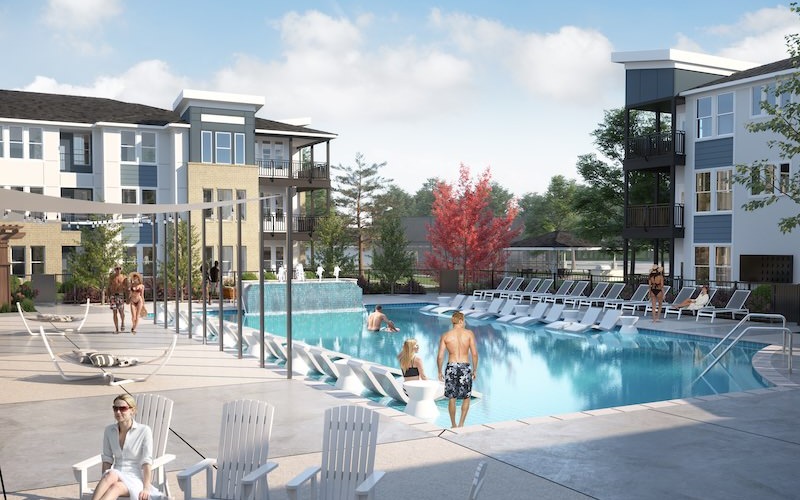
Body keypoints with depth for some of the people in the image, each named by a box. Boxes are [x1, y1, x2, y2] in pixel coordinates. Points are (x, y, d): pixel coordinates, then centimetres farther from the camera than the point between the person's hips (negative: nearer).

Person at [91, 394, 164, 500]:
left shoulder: (144, 431, -4)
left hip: (135, 478, -3)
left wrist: (146, 488, -14)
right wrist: (103, 482, -4)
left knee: (117, 486, -37)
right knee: (111, 475, -34)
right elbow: (107, 459, 11)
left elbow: (146, 462, -7)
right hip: (117, 475, 3)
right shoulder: (109, 430, 9)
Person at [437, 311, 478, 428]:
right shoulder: (469, 333, -2)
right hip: (465, 367, -1)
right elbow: (474, 354, -5)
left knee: (452, 398, 13)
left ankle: (453, 425, 23)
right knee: (467, 397, 15)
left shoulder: (445, 335, 1)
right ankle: (461, 423, 7)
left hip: (451, 367, 1)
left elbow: (440, 356, -1)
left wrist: (440, 371, 11)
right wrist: (475, 370, 5)